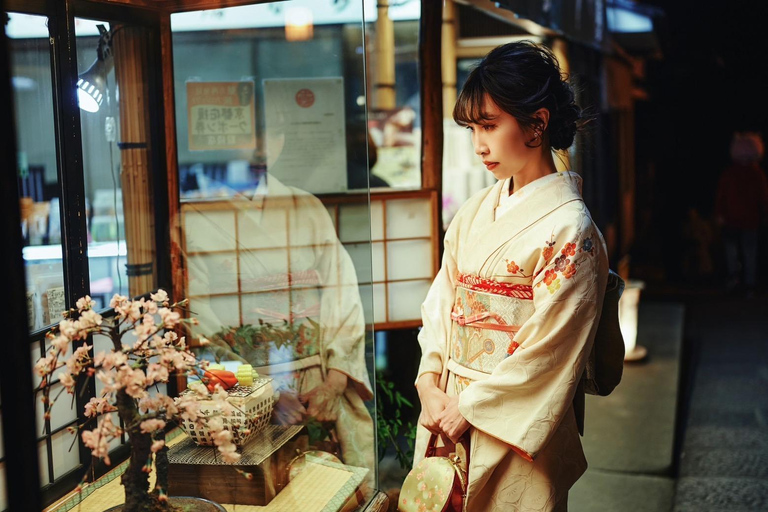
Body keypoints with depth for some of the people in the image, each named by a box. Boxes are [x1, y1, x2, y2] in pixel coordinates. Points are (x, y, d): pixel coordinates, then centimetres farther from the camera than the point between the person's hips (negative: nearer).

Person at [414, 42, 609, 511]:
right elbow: (441, 301, 6)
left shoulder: (568, 229, -16)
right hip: (445, 408, 6)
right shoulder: (475, 211, 5)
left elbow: (551, 351, -18)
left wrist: (470, 407, -14)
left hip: (513, 428, -6)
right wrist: (429, 384, -6)